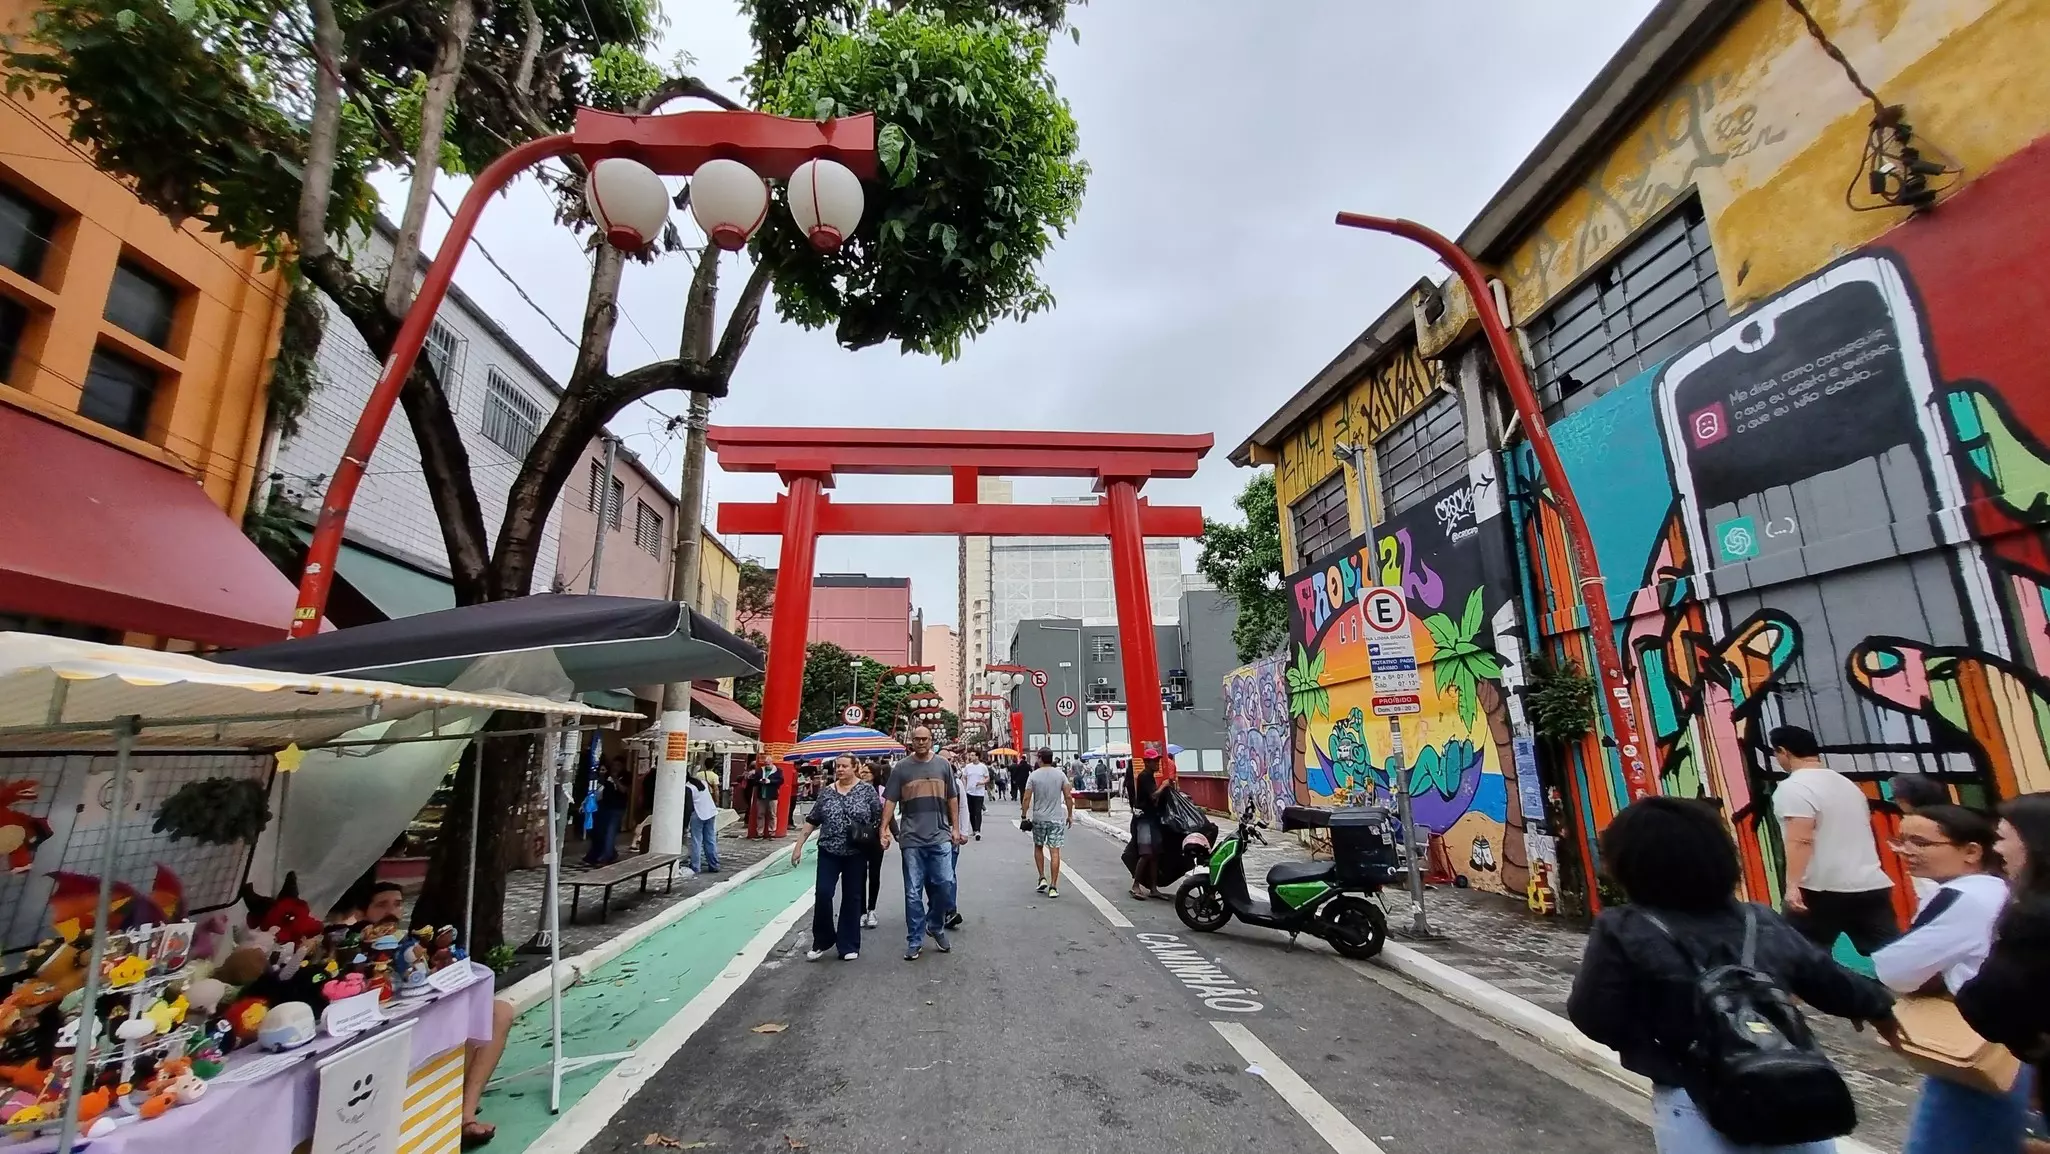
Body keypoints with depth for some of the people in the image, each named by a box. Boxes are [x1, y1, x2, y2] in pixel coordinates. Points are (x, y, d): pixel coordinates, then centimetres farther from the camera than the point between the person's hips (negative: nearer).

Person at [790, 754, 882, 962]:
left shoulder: (867, 789, -4)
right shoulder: (826, 791, 4)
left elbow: (879, 817, -1)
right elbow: (812, 820, 8)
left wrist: (882, 836, -12)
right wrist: (798, 845, 5)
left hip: (856, 854, -2)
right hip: (828, 852, 2)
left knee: (852, 898, 6)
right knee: (823, 894, -4)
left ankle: (849, 946, 18)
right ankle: (822, 941, 17)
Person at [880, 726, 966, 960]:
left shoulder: (943, 765, 7)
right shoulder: (901, 768, 2)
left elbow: (952, 799, 11)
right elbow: (890, 801, 2)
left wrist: (955, 828, 9)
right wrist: (884, 828, -6)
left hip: (940, 836, 1)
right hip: (912, 838, -1)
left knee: (946, 884, 0)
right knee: (913, 892, 5)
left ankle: (936, 926, 25)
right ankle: (915, 941, 17)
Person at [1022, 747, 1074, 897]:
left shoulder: (1034, 775, -5)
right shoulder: (1060, 775, -2)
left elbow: (1026, 798, -7)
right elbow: (1068, 797, -2)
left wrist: (1024, 815, 4)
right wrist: (1070, 815, 8)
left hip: (1038, 818, 0)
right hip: (1057, 818, 0)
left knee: (1038, 847, 21)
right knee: (1054, 852, 1)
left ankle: (1042, 878, 15)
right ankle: (1053, 886, 1)